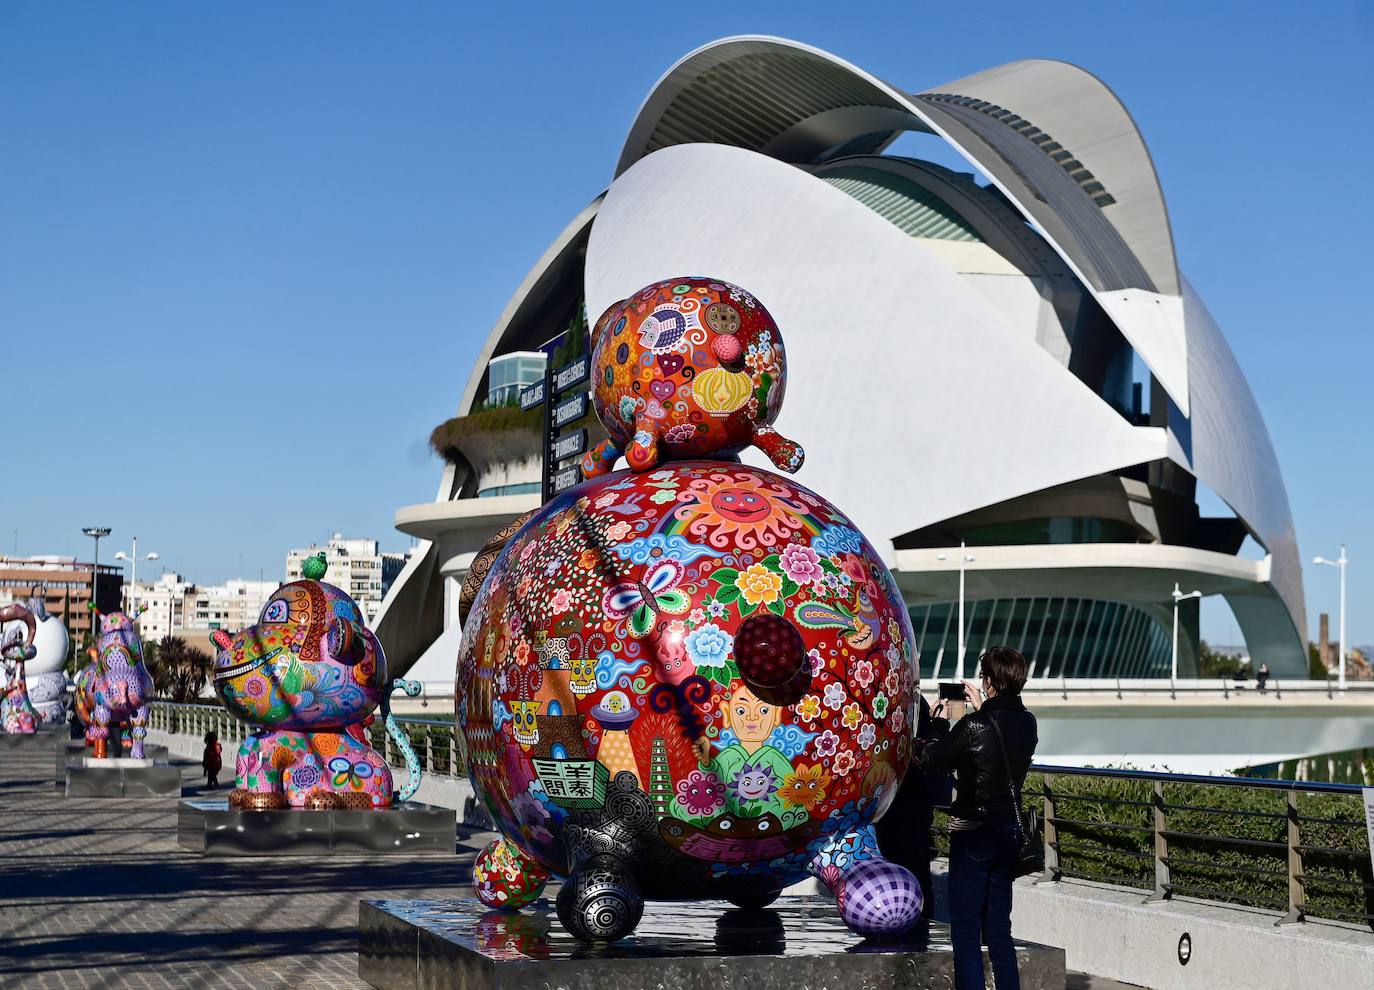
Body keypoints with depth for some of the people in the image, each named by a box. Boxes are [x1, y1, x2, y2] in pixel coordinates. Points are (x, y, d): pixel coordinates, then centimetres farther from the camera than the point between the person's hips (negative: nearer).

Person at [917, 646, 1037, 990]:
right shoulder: (1027, 723, 1)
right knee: (999, 927, 15)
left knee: (965, 927, -1)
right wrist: (980, 709, 21)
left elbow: (931, 762, -7)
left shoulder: (974, 725, -18)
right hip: (1010, 831, 7)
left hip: (974, 833, -6)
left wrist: (939, 723, 6)